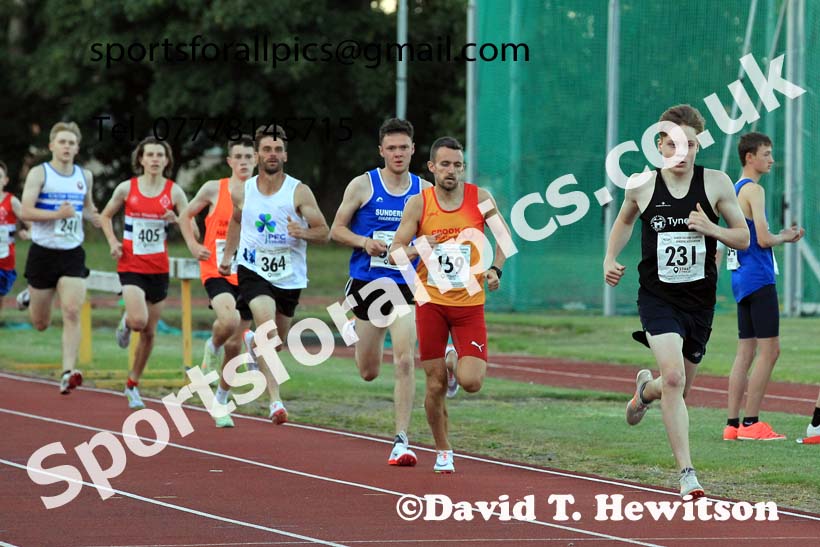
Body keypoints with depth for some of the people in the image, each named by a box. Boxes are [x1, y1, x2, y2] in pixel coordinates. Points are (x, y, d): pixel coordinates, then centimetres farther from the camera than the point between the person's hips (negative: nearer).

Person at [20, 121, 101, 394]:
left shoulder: (85, 176, 9)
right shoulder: (39, 173, -5)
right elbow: (25, 211, -14)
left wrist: (93, 216, 5)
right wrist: (58, 214, -24)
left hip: (73, 254, 2)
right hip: (43, 253, -2)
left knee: (72, 313, -17)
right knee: (41, 323, 9)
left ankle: (68, 372, -20)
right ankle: (31, 299, 46)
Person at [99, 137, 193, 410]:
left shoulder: (174, 191, -1)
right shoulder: (127, 188, -2)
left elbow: (193, 230, 2)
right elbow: (106, 216, 13)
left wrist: (176, 220, -19)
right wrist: (112, 242, -4)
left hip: (158, 268, 2)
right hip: (131, 265, -2)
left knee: (149, 332, 8)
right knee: (139, 320, -23)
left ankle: (133, 384, 24)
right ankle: (126, 322, 15)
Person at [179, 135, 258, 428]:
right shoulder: (214, 189, -1)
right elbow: (186, 215, 14)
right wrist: (193, 245, 0)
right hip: (216, 270, -2)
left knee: (234, 343, 6)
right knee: (229, 320, -31)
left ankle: (221, 401, 23)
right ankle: (212, 348, 4)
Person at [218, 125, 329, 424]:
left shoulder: (299, 192, -7)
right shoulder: (242, 192, 1)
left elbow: (324, 232, -5)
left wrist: (303, 233, -25)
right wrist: (227, 256, 20)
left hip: (289, 276, 1)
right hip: (253, 271, -1)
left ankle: (255, 343, 54)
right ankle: (275, 401, -31)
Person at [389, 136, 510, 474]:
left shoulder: (480, 199, -4)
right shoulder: (418, 204, -5)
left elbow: (504, 235, 13)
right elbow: (395, 253, -4)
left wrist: (496, 269, -3)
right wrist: (418, 249, -24)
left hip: (469, 303, 0)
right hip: (430, 302, 0)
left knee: (470, 382, -13)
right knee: (435, 384, 1)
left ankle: (468, 362, 25)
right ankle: (443, 451, 21)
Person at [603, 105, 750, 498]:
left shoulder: (716, 183, -4)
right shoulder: (641, 186, -3)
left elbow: (744, 238, 2)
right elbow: (624, 221, 19)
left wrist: (711, 229, -17)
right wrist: (610, 258, 4)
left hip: (699, 300, 2)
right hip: (657, 298, -2)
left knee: (679, 388, 14)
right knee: (673, 376, -23)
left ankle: (646, 389, 52)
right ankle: (686, 472, -20)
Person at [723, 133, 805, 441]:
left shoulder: (736, 190, 17)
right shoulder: (754, 190, -12)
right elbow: (763, 239, -19)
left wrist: (781, 236, 16)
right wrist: (784, 238, 0)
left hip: (742, 278, 10)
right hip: (758, 278, -10)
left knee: (746, 351, 9)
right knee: (769, 350, -7)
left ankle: (733, 424, 6)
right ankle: (751, 423, -10)